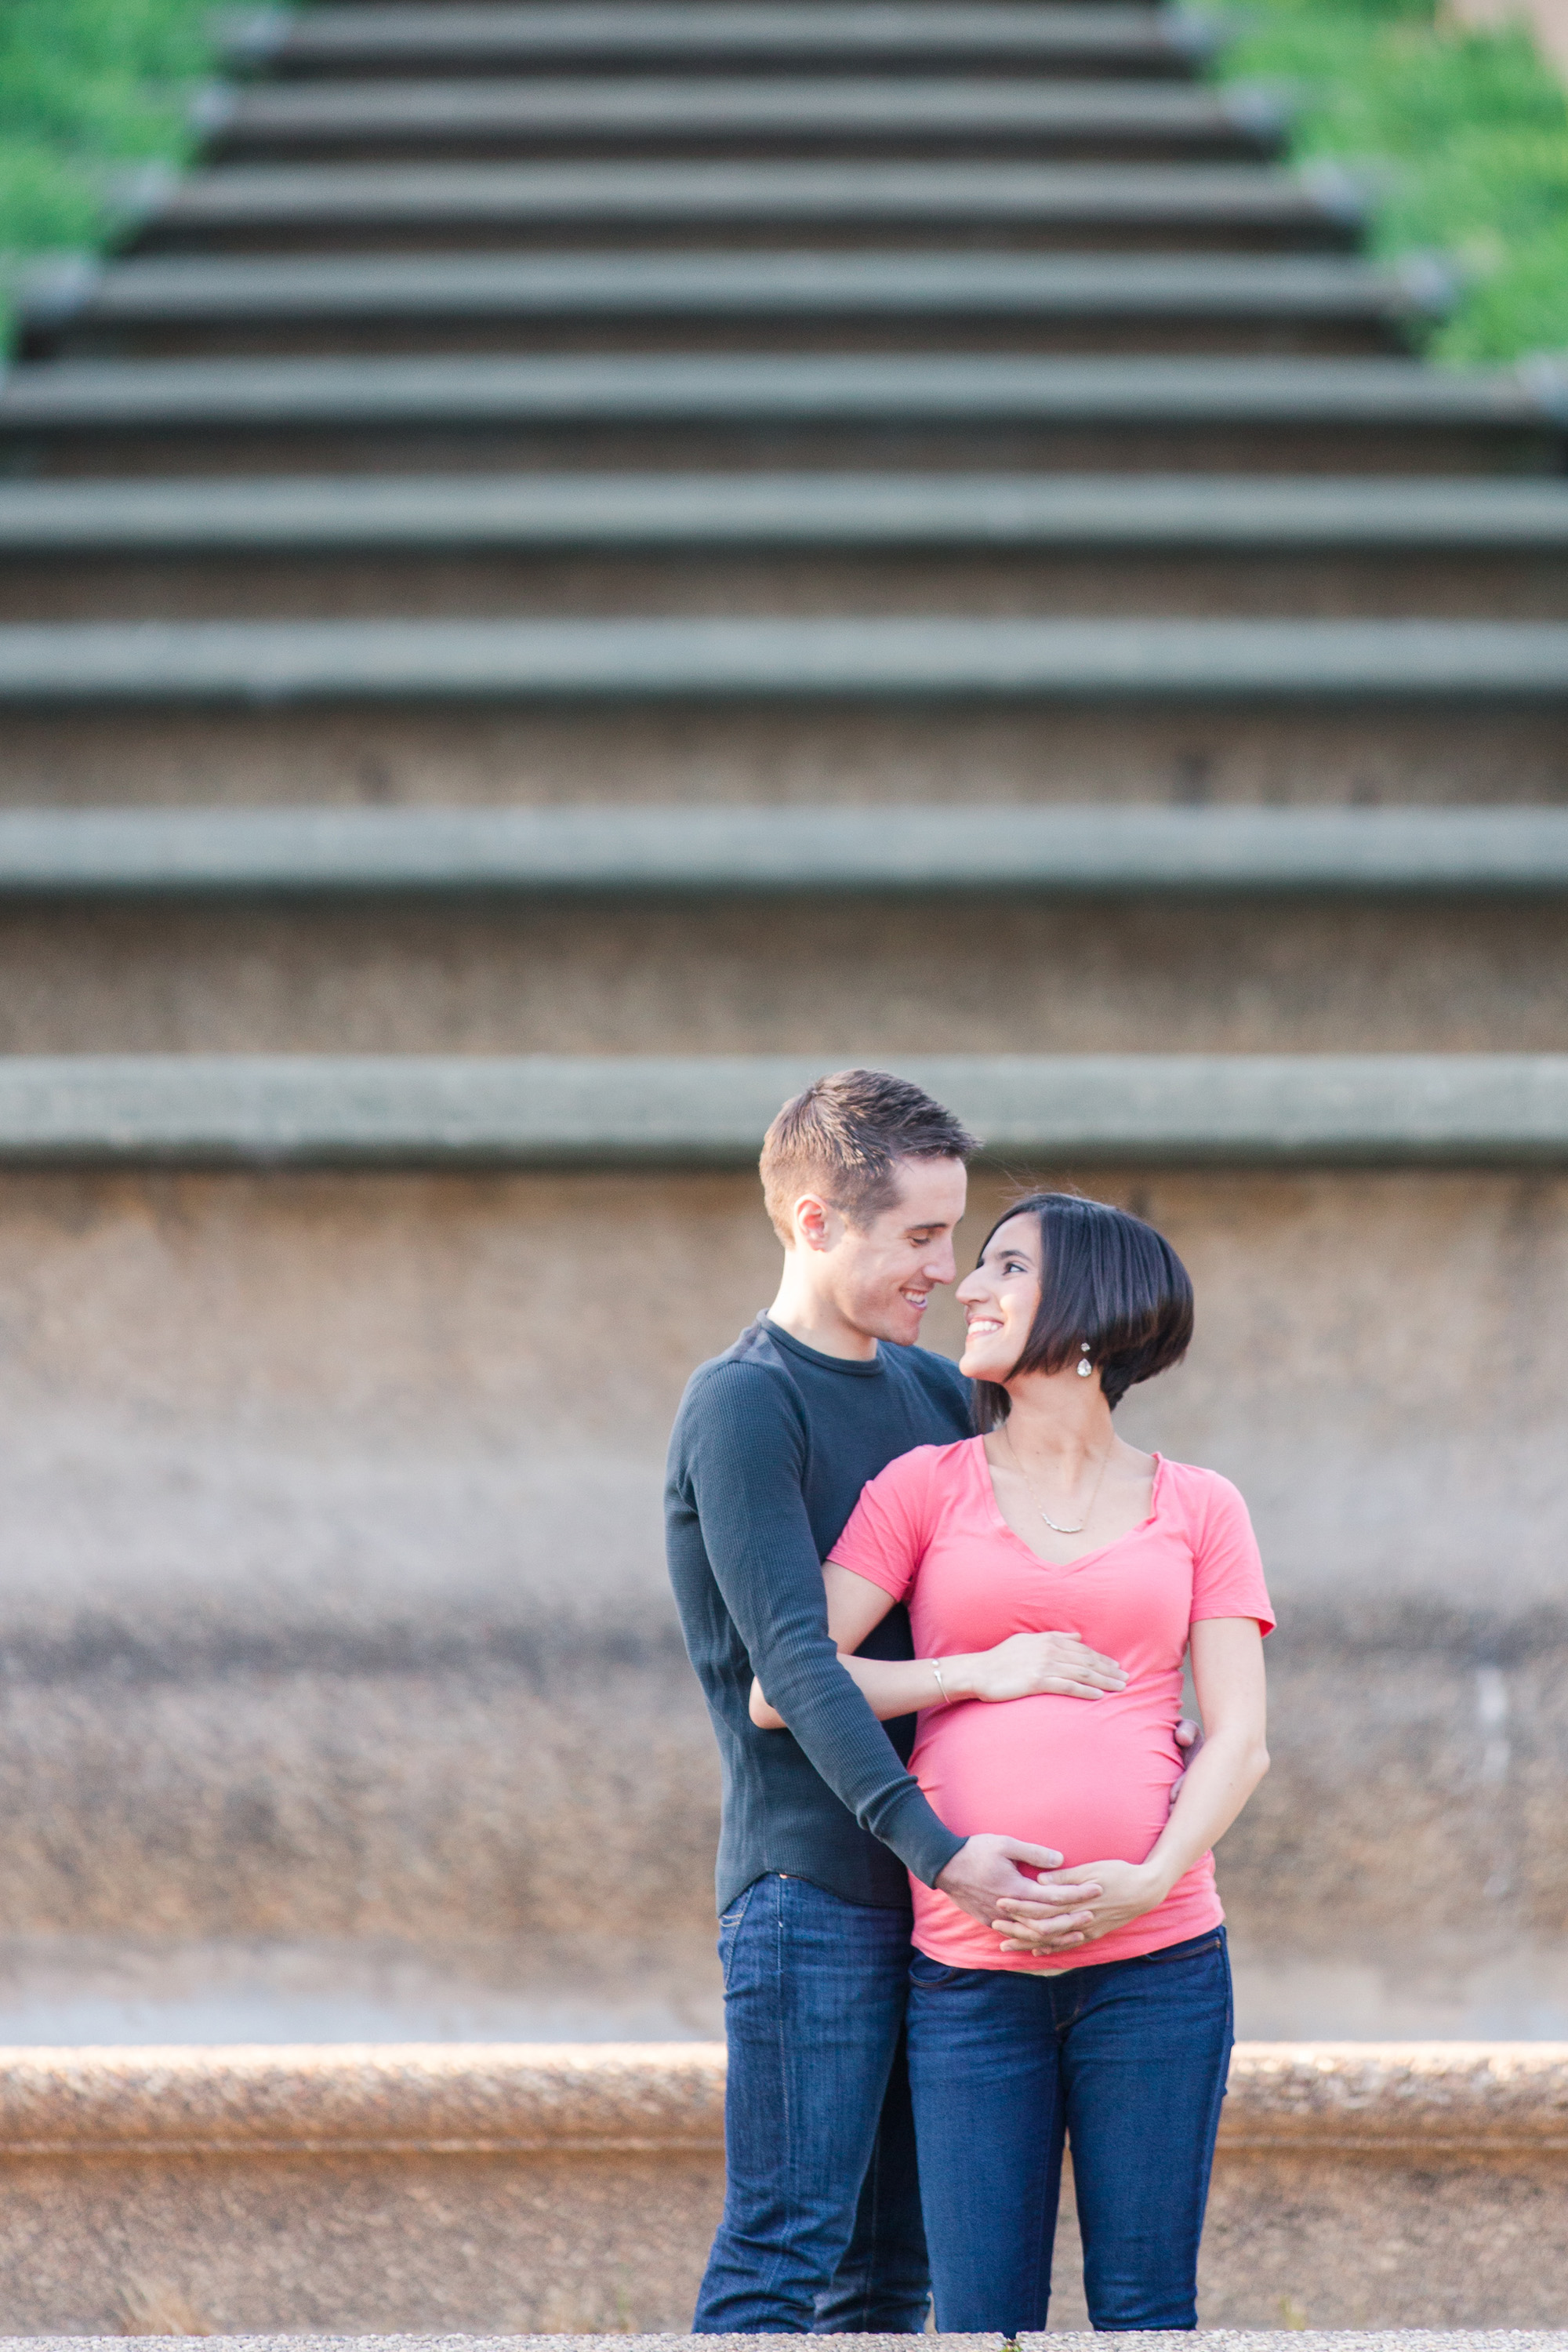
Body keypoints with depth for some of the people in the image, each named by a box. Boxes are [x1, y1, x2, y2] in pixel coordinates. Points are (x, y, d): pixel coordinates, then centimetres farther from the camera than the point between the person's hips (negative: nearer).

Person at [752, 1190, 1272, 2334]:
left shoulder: (1200, 1509, 10)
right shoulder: (928, 1485, 8)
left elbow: (1239, 1740, 2)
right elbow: (782, 1688, 0)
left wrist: (1150, 1882, -14)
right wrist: (984, 1674, -4)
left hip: (1155, 1955, 0)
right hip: (972, 1969, 0)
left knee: (1145, 2316, 1)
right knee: (985, 2323, 1)